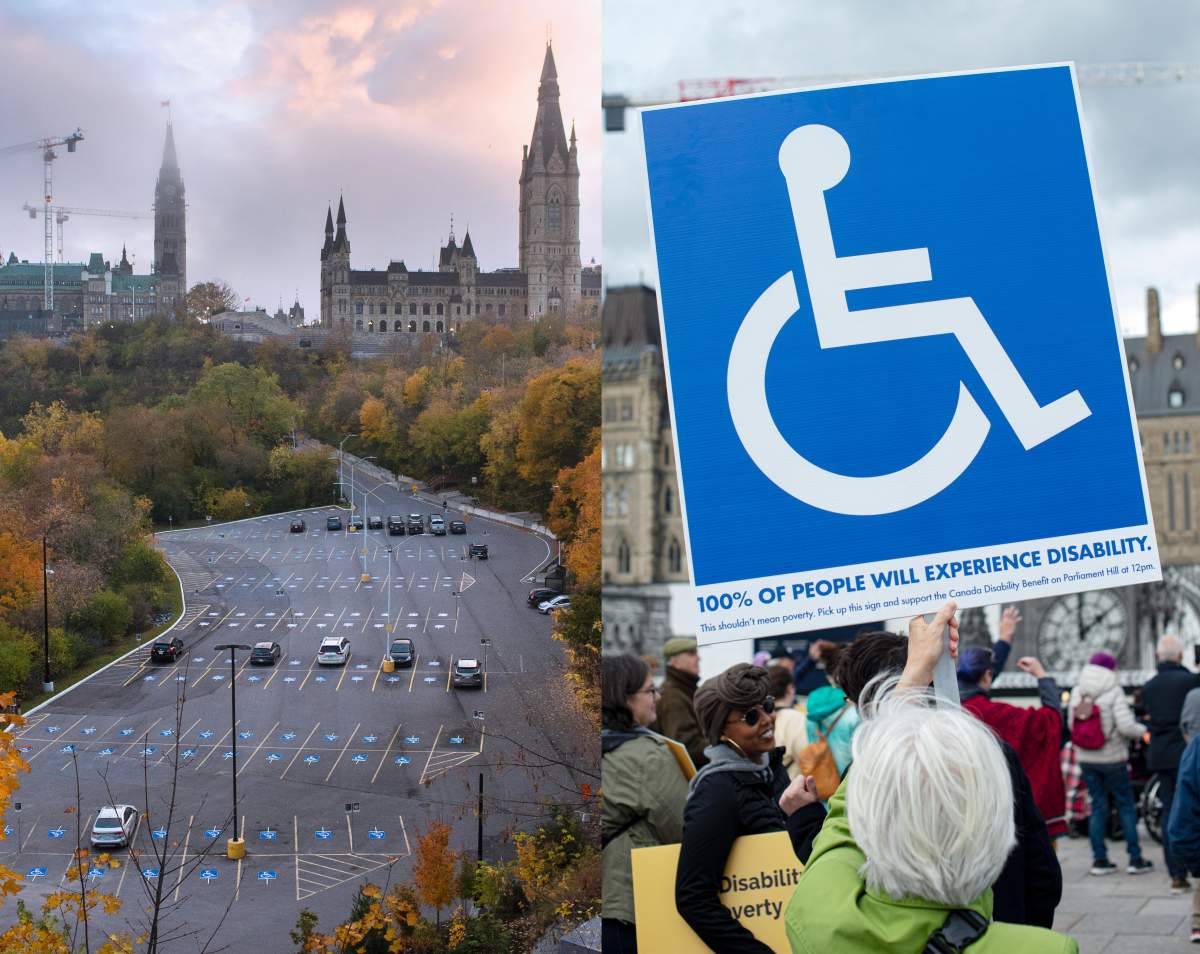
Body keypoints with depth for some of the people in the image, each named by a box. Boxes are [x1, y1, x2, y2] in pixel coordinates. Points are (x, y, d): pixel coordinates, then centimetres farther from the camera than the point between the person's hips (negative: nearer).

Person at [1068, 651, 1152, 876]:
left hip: (1086, 758, 5)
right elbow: (1126, 726, -20)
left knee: (1098, 807, 11)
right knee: (1126, 806, 7)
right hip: (1112, 758, -4)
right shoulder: (1114, 693, -13)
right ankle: (1135, 859, 8)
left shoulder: (1076, 693, 3)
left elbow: (1071, 725, 7)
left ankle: (1099, 860, 9)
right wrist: (1144, 730, -2)